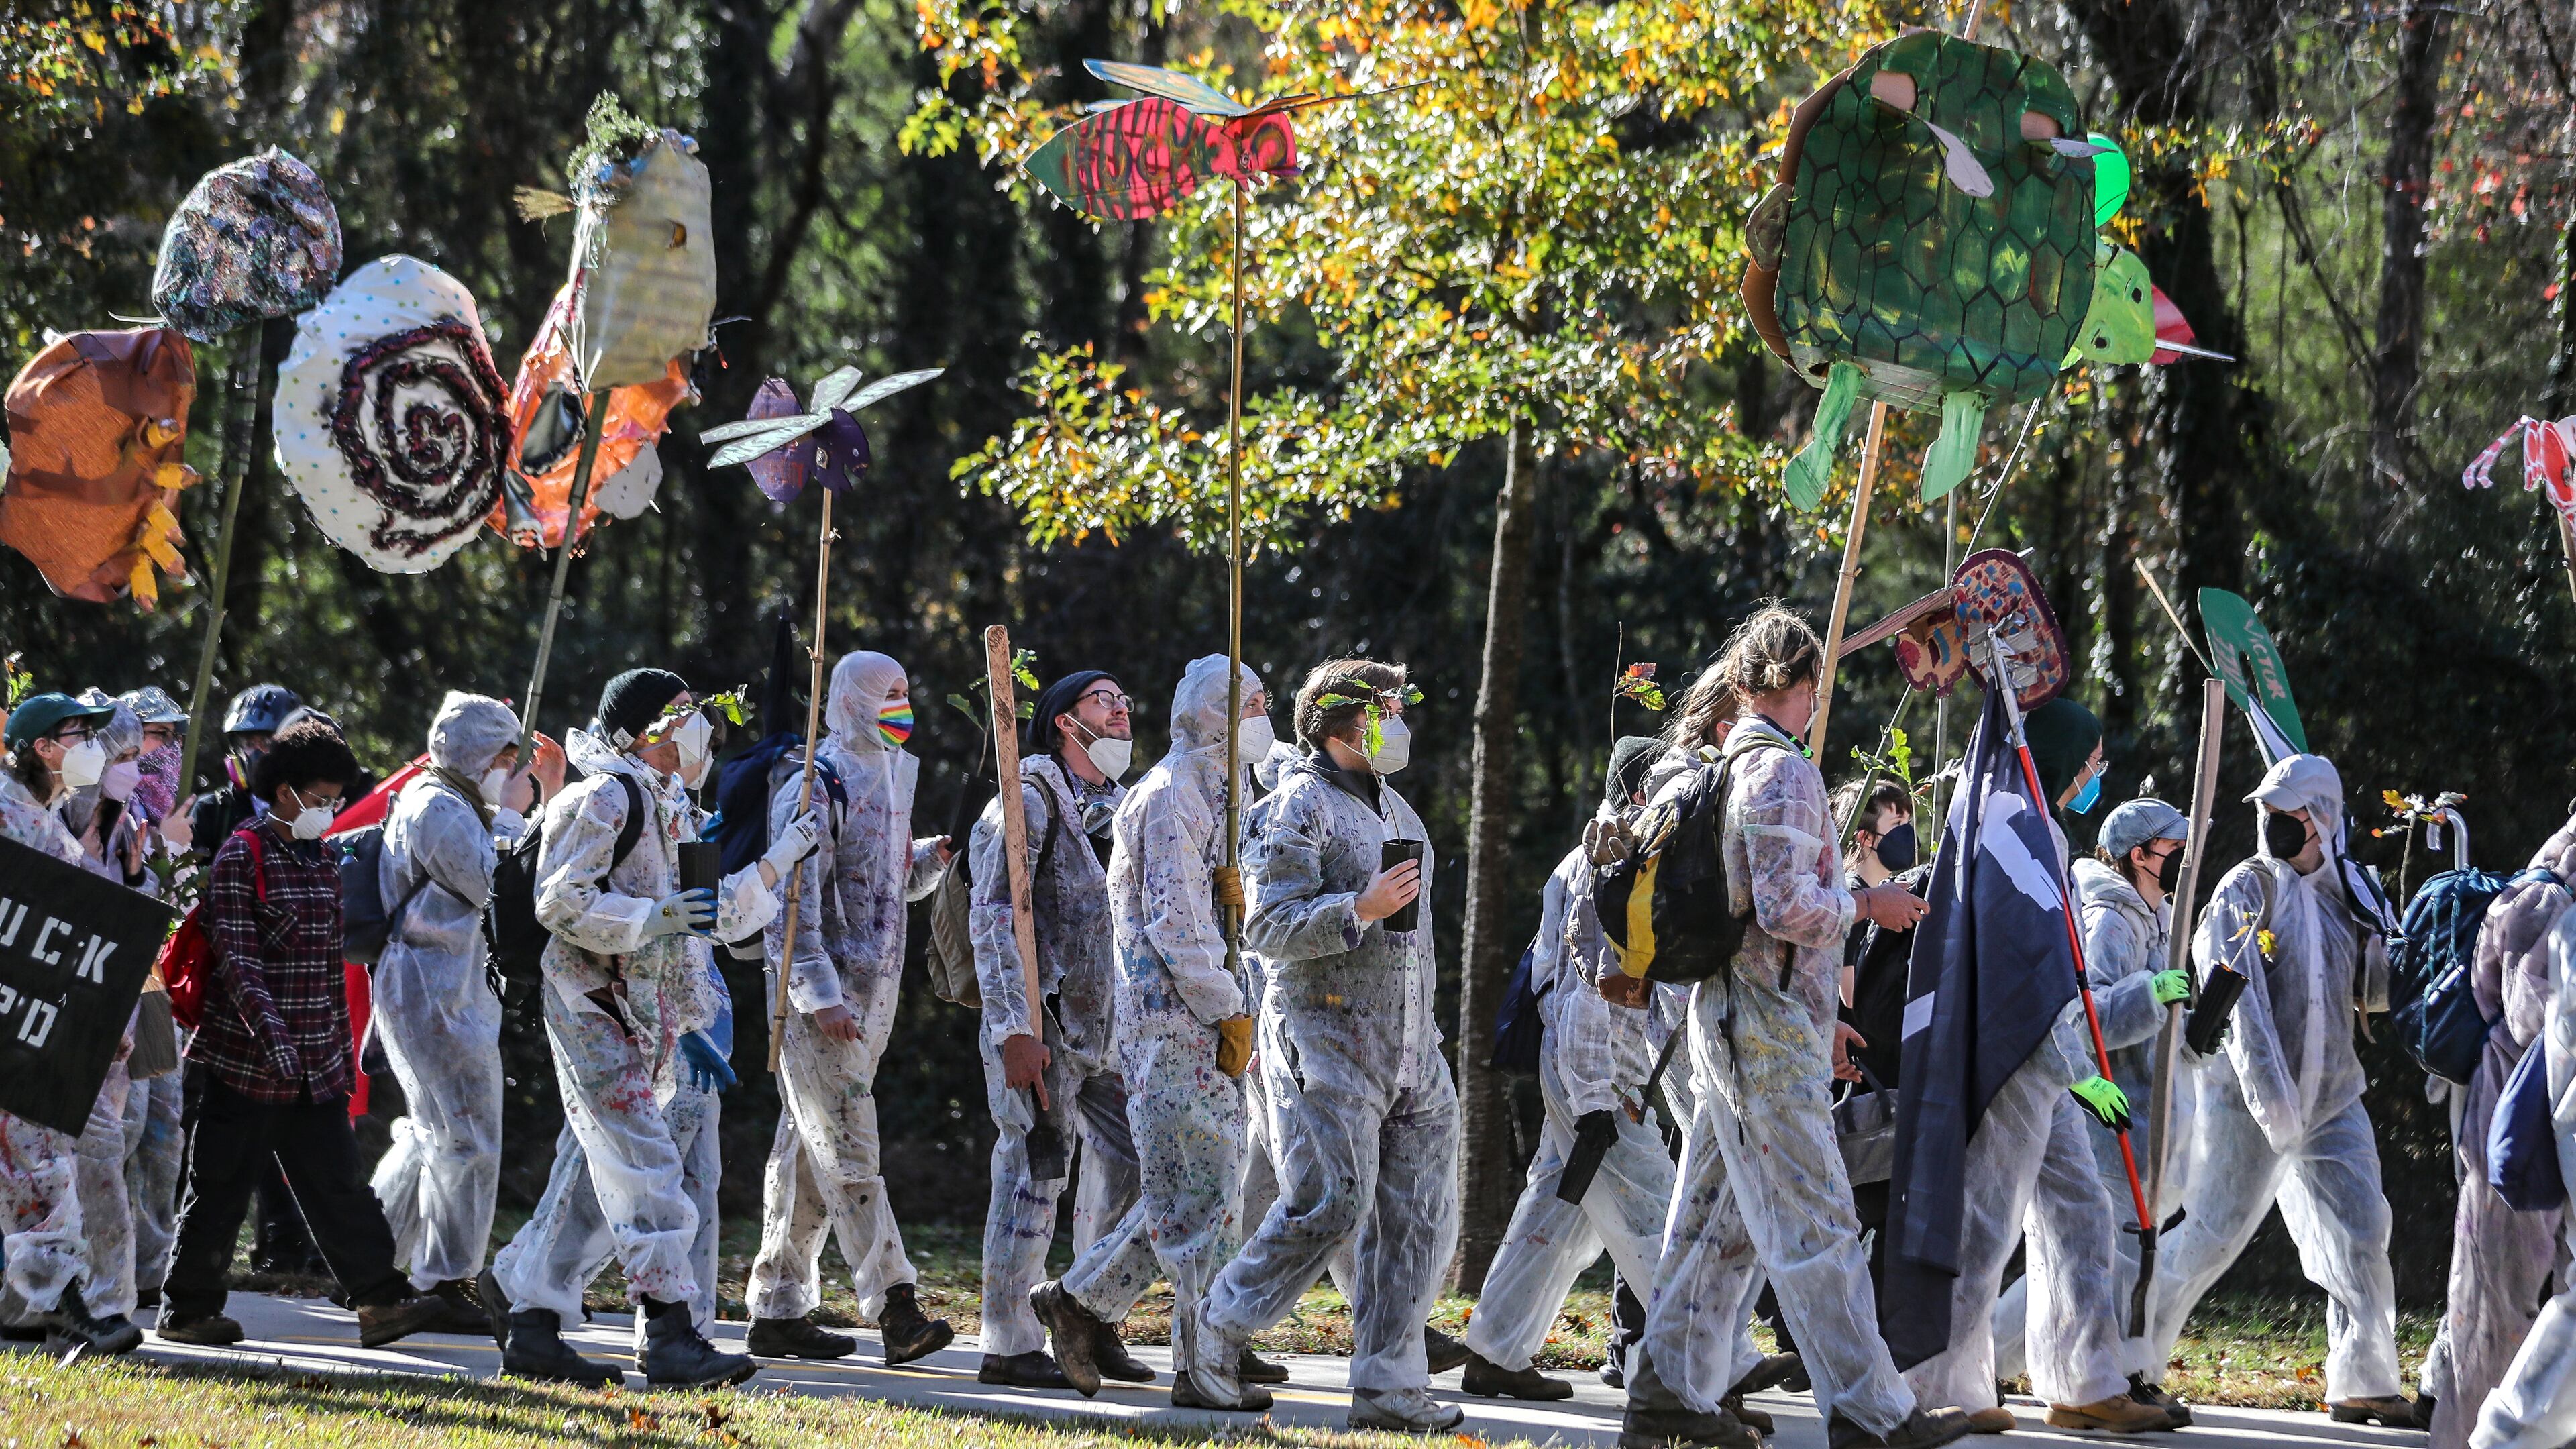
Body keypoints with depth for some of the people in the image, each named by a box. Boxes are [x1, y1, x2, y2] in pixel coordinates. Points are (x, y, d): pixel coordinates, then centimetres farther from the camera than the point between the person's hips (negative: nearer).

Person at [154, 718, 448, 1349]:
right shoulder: (241, 858, -10)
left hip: (315, 1062, 6)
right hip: (245, 1060, -6)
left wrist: (342, 1042, 19)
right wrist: (271, 1031, -27)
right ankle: (186, 1310, 11)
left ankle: (381, 1302, -1)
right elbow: (236, 959, -17)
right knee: (221, 1189, 2)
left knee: (338, 1182, 2)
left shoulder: (325, 859, 13)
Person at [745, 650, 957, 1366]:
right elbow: (792, 903, -16)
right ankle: (895, 1309, -19)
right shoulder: (815, 789, -11)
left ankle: (780, 1312, 14)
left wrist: (930, 859, 6)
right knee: (849, 1153, -12)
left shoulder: (889, 780, 17)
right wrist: (821, 996, -23)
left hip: (871, 992, 9)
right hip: (818, 992, -9)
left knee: (808, 1155, 11)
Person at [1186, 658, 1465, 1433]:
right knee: (1330, 1203, -13)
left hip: (1408, 1044, 9)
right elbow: (1268, 927, -16)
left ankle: (1388, 1386, 1)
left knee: (1419, 1215, 1)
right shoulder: (1299, 809, -8)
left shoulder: (1393, 808, 19)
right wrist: (1361, 910, -26)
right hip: (1325, 1033, -8)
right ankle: (1218, 1332, 4)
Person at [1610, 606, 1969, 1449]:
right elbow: (1787, 906, -22)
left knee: (1720, 1221, 12)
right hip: (1769, 1030, -9)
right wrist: (1866, 904, -6)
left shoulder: (1723, 767, 16)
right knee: (1814, 1224, -9)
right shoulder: (1782, 772, -13)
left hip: (1731, 1022, 9)